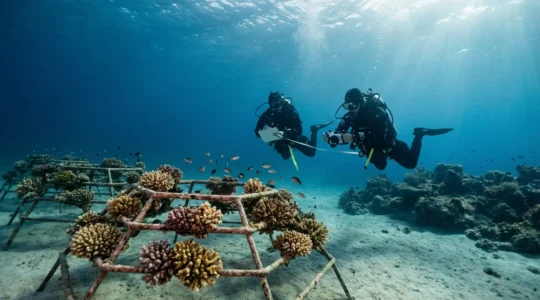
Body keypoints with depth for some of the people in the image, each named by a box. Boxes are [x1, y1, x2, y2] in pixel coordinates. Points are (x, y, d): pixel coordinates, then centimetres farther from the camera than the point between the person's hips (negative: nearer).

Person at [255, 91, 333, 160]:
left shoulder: (290, 111, -30)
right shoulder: (267, 114, -26)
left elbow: (299, 130, -34)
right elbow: (257, 132, -22)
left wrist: (286, 133, -52)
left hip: (294, 138, -2)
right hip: (280, 141, 2)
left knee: (311, 153, 10)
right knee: (285, 157, 27)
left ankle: (314, 130, 27)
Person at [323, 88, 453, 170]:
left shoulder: (376, 112, -36)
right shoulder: (350, 116, -21)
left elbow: (378, 135, -51)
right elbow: (339, 132, -25)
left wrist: (354, 137, -62)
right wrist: (331, 136, -49)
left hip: (388, 145, -5)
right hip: (373, 148, 5)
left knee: (411, 163, 10)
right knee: (381, 167, 29)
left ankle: (419, 134, 25)